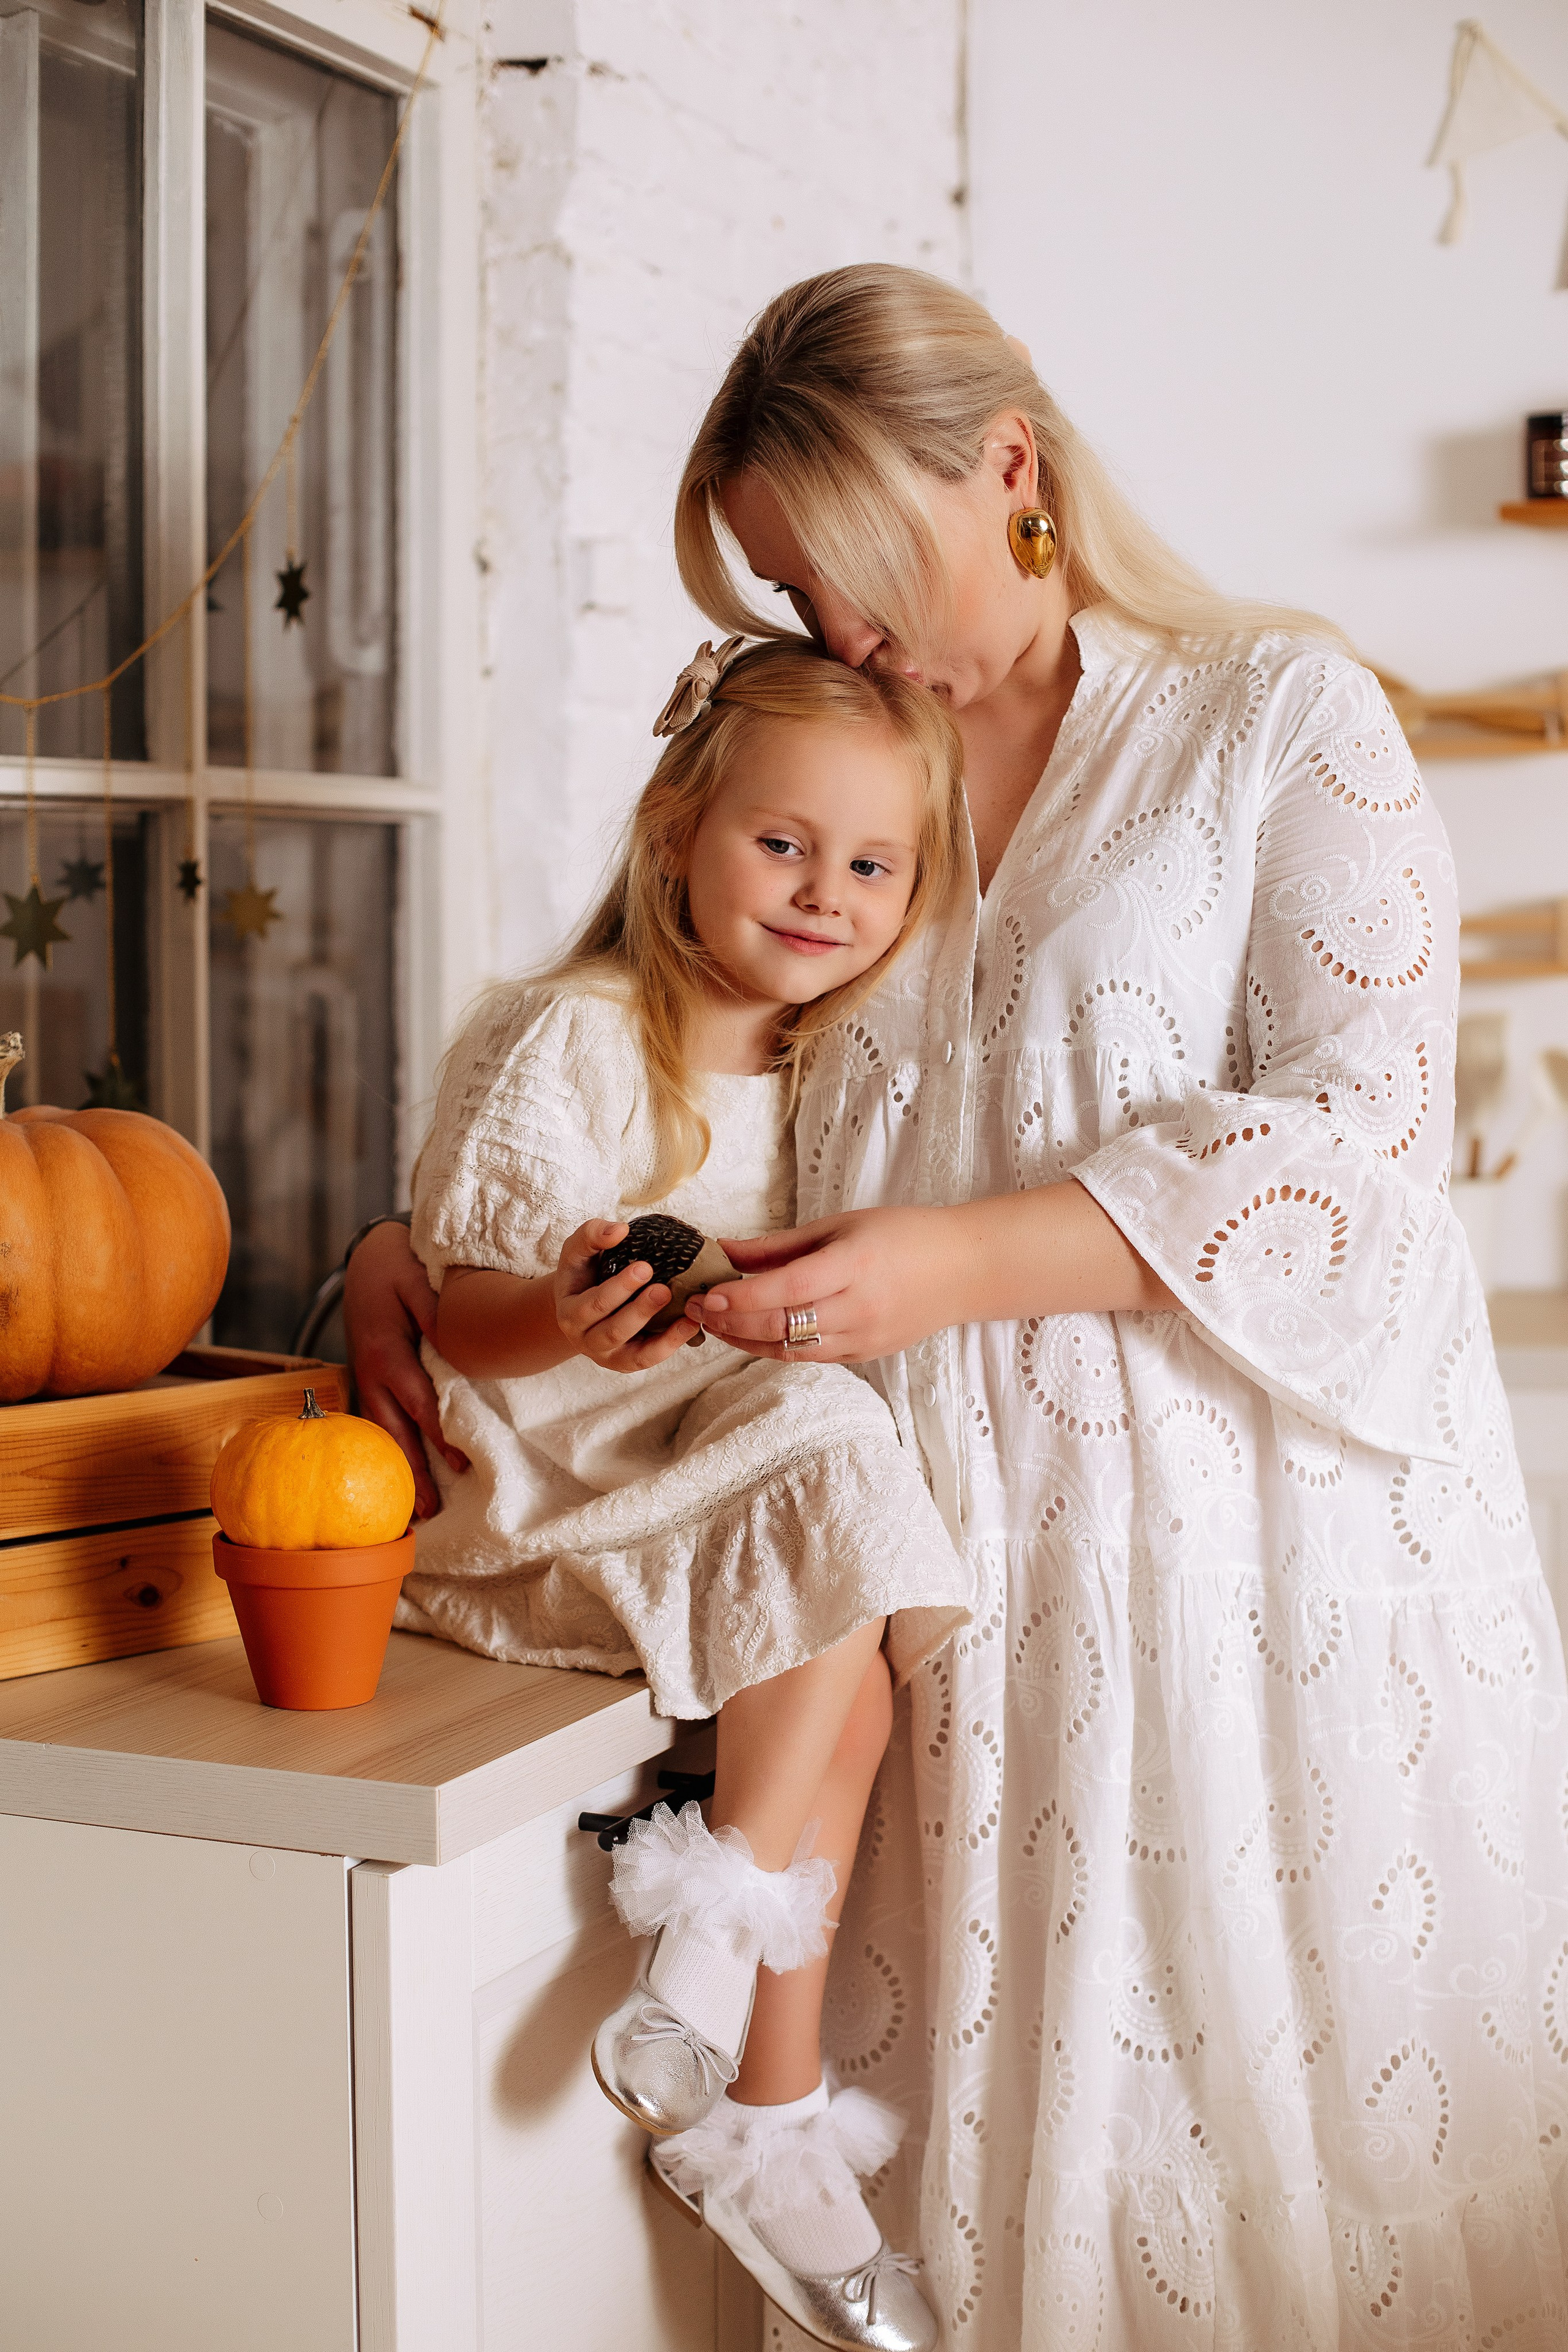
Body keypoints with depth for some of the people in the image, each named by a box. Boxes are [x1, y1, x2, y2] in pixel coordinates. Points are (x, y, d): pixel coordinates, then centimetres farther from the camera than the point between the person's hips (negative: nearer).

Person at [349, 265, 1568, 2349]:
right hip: (952, 1535, 3)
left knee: (1287, 2062, 1)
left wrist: (958, 1264, -19)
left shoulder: (1281, 716, 2)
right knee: (996, 2087, 3)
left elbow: (1357, 1133, -9)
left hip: (1249, 1518, -3)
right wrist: (418, 1245, 2)